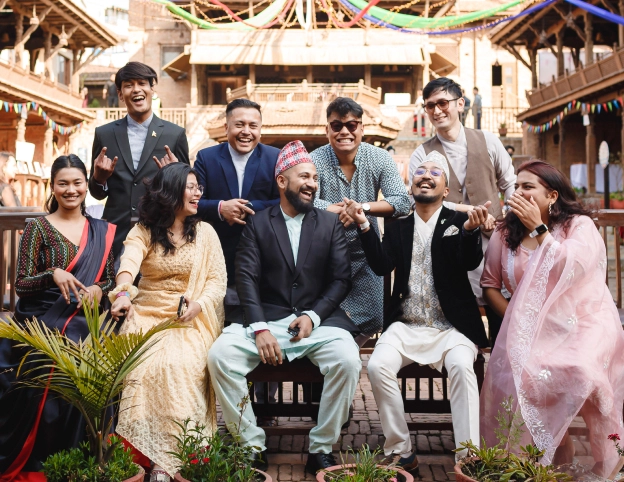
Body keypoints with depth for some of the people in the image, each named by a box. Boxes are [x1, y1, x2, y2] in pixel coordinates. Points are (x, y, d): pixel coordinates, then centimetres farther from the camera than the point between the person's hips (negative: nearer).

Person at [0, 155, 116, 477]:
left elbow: (111, 279, 15)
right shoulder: (38, 228, 2)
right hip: (40, 326, -2)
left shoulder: (103, 232, 11)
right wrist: (52, 275, -22)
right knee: (42, 392, -20)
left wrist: (99, 290, -7)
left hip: (83, 327, 2)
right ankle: (29, 465, 1)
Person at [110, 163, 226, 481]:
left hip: (190, 318, 0)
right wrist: (123, 292, -42)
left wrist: (199, 303, -19)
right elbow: (129, 262, -20)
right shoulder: (143, 231, 2)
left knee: (179, 365, -29)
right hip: (147, 315, 0)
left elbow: (217, 280, 2)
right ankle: (142, 451, -17)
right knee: (141, 366, -29)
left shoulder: (205, 232, 8)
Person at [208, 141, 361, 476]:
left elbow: (341, 279, 3)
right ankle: (252, 446, -9)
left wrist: (312, 316, -13)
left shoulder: (330, 224, 12)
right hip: (266, 318, 0)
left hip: (317, 318, 0)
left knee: (348, 360, -29)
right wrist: (259, 328, -17)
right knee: (219, 356, -25)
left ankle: (321, 449, -10)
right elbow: (246, 277, -2)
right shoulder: (257, 224, 9)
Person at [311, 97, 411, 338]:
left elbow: (402, 203, -16)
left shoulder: (380, 158, -6)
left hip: (365, 252, 3)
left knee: (373, 321, 5)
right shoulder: (315, 161, -14)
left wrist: (363, 207, -30)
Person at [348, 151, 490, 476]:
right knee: (377, 366, -25)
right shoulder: (397, 227, 12)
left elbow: (471, 263, -12)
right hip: (405, 326, 2)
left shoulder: (458, 222, 6)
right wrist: (364, 226, -15)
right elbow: (381, 266, -3)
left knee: (461, 366, -32)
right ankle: (400, 452, -11)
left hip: (452, 327, -2)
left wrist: (471, 230, -32)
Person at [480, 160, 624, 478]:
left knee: (583, 373, -32)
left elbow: (571, 270, -18)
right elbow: (490, 284, 8)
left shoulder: (580, 225, 0)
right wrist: (514, 320, -5)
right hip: (533, 329, 3)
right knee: (512, 375, -27)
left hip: (584, 324, -3)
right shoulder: (506, 233, 10)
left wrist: (538, 228, -13)